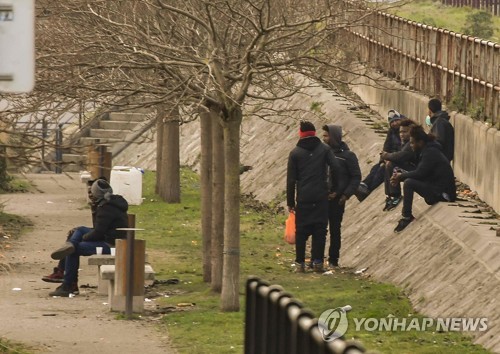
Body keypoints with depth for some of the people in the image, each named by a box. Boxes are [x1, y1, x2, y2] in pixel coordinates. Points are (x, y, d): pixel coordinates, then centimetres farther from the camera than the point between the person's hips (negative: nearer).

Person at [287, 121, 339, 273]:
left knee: (301, 231, 5)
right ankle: (318, 262, 4)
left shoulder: (295, 153, 3)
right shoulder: (324, 149, 3)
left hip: (303, 198, 0)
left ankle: (300, 263, 3)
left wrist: (290, 202, 7)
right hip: (321, 196, 0)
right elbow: (335, 168, -8)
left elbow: (291, 179, 2)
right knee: (320, 230, 6)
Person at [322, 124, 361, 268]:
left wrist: (346, 195, -12)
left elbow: (356, 177, -4)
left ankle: (333, 260, 10)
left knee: (335, 230, 4)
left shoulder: (347, 155, -5)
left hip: (337, 200, -4)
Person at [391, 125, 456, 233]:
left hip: (441, 192, -11)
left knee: (409, 183, -20)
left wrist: (401, 176, -6)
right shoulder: (428, 150, 16)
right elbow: (419, 172, 16)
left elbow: (419, 173, -20)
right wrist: (401, 175, 4)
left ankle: (407, 216, -14)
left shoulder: (430, 152, -15)